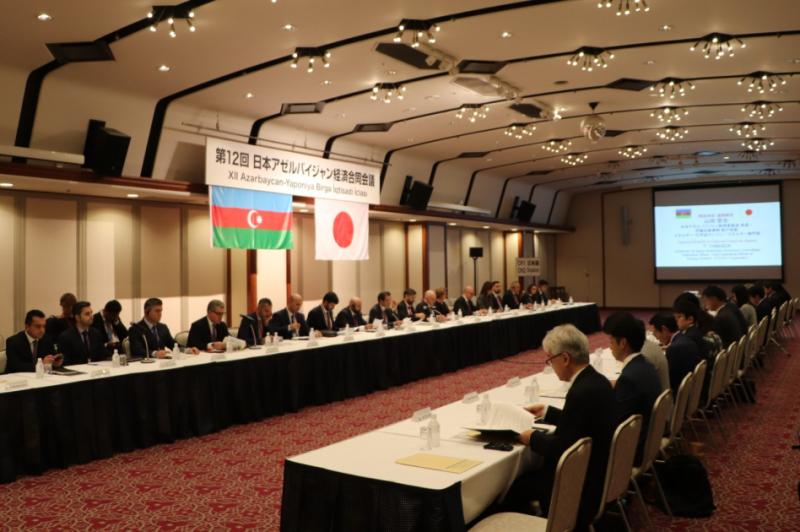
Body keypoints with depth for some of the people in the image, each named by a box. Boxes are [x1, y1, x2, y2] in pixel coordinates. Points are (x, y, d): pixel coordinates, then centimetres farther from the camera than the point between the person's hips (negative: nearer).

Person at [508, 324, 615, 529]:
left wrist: (533, 438, -8)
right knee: (526, 474, 15)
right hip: (596, 471, 9)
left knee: (516, 485, 3)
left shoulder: (582, 392, -28)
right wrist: (547, 411, 19)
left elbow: (560, 447, -23)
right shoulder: (596, 380, 1)